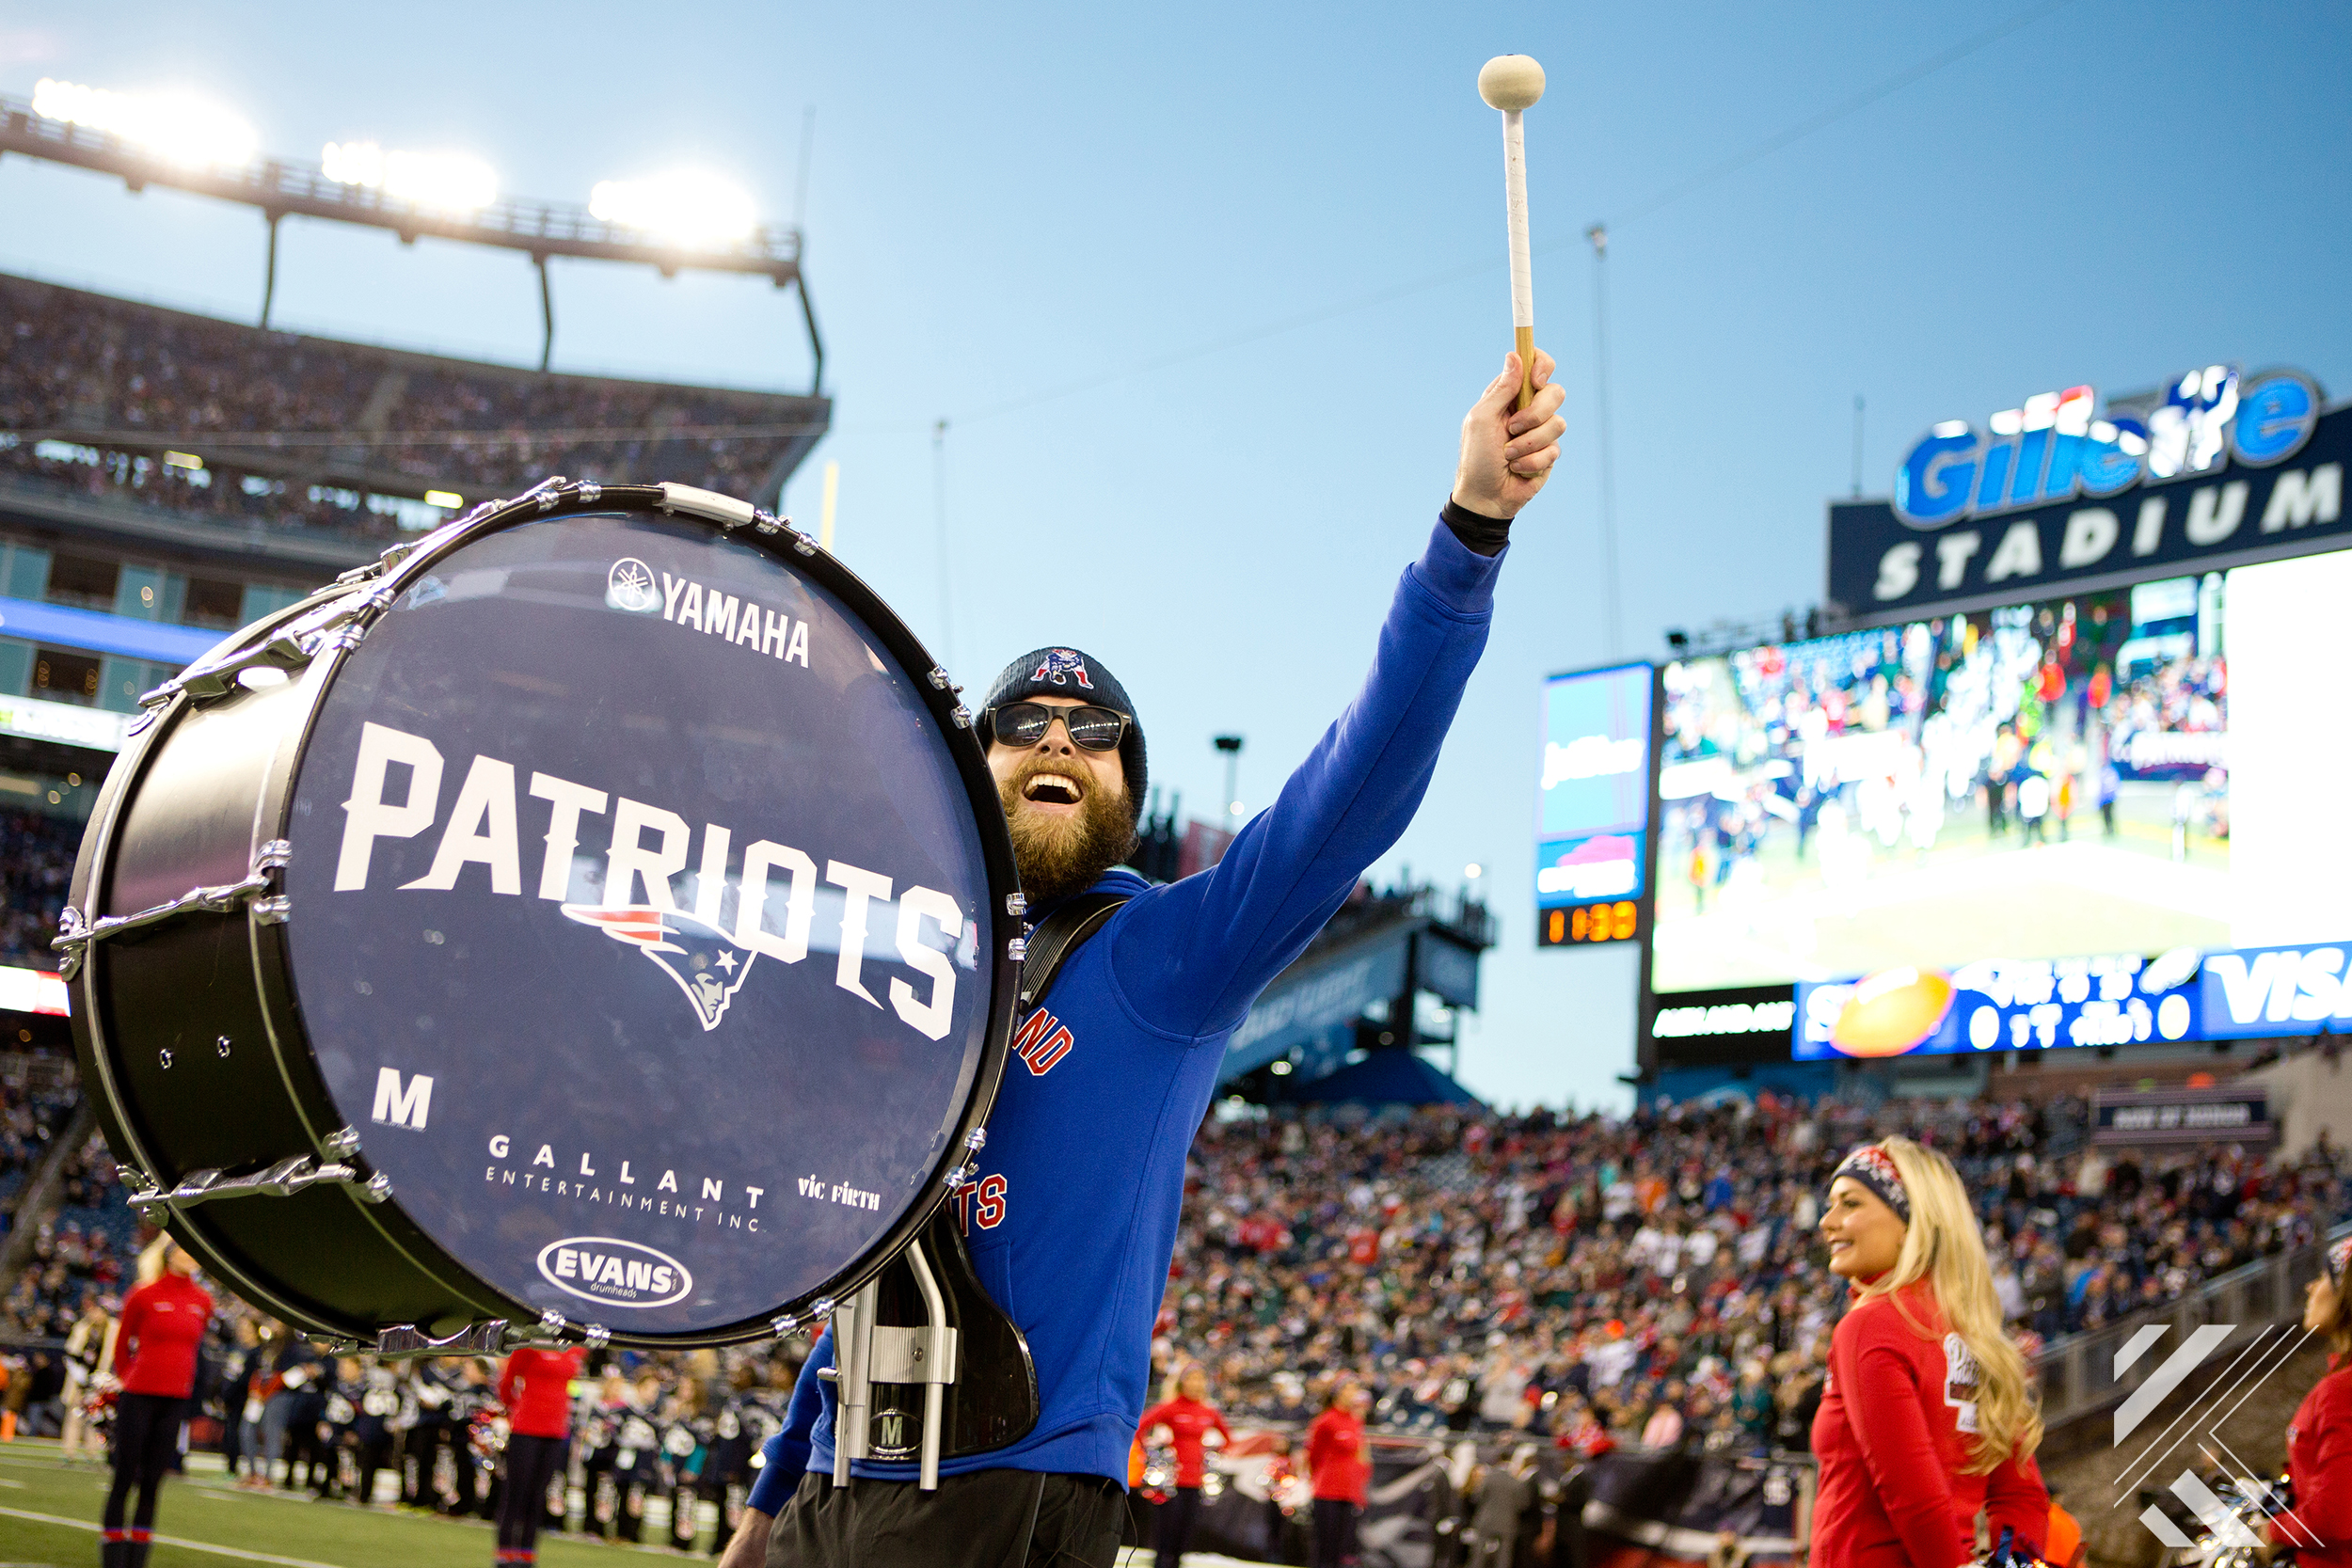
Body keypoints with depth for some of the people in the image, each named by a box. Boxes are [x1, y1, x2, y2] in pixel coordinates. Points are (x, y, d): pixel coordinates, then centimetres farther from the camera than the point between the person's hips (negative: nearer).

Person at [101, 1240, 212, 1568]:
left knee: (153, 1482, 5)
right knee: (125, 1477, 0)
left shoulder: (203, 1301, 6)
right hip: (138, 1397, -4)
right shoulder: (143, 1296, -5)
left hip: (175, 1401, 4)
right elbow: (122, 1344, 7)